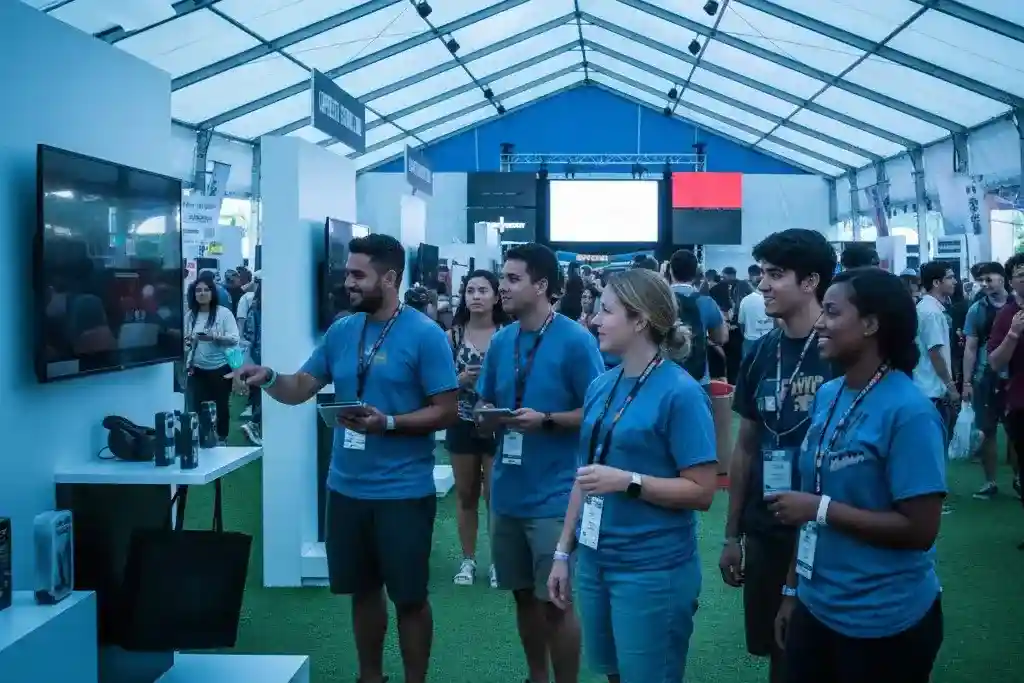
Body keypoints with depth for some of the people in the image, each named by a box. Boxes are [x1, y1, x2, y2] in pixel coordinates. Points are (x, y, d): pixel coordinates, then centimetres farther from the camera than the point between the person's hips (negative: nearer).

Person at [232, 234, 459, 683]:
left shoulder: (424, 335, -11)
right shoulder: (341, 331, 6)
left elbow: (447, 411, -12)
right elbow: (300, 389, 10)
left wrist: (387, 423, -24)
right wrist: (268, 379, -11)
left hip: (403, 491, -5)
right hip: (347, 486, 6)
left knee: (409, 595, 6)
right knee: (363, 590, 18)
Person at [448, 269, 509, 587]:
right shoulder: (453, 335, 0)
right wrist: (461, 379, -18)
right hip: (462, 425, 2)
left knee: (495, 495, 3)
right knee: (466, 496, 13)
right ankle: (468, 560, 25)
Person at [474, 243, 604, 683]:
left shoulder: (576, 340, -10)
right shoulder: (500, 341, 8)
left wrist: (545, 420, -21)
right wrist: (485, 415, -7)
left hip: (554, 494, -6)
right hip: (508, 491, 6)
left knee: (555, 601, 1)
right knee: (523, 595, 16)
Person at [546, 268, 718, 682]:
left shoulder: (680, 392, -15)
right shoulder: (600, 387, 6)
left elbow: (702, 492, -15)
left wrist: (627, 481, -23)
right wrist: (563, 552, 13)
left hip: (653, 570, -7)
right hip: (595, 561, 7)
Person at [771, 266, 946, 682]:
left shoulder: (908, 411, -18)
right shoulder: (826, 396, 4)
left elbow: (920, 529, -20)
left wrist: (822, 509, -19)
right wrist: (793, 590, 13)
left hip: (885, 622, -6)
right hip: (816, 608, 6)